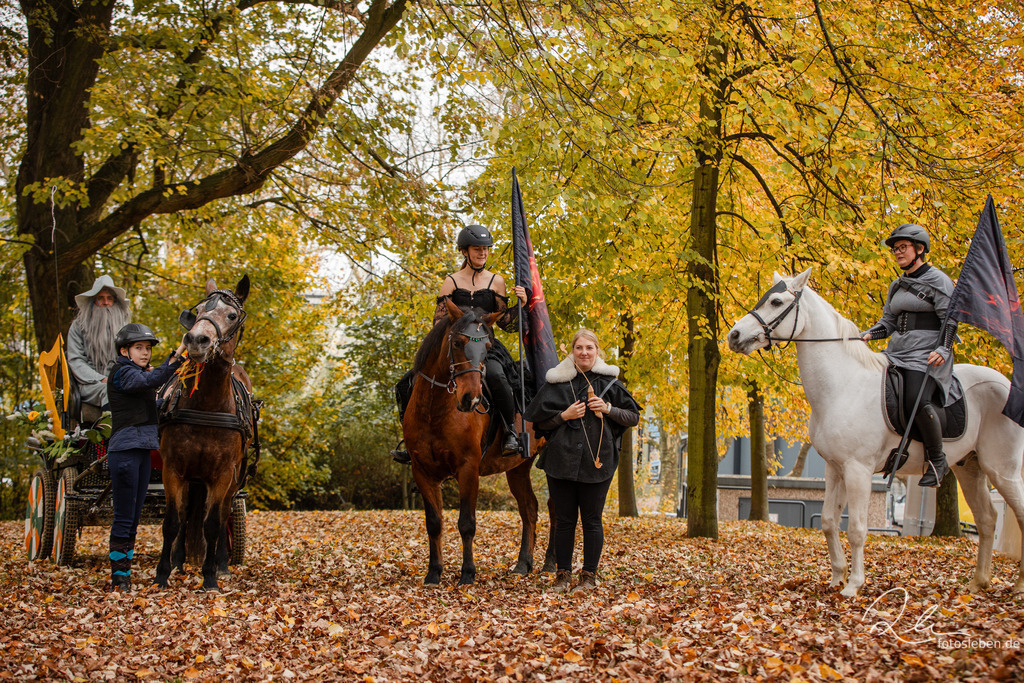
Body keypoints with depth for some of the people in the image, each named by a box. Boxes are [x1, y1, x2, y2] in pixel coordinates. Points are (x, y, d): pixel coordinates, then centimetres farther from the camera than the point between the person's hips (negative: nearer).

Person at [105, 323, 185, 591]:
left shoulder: (138, 374, 20)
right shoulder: (121, 372, -9)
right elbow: (152, 380, -28)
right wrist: (177, 355, -35)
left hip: (142, 451, 9)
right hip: (124, 450, -9)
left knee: (134, 519, 10)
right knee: (124, 518, -7)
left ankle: (125, 577, 15)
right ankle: (118, 579, -3)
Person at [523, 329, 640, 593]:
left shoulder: (609, 382, 4)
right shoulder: (558, 381, 3)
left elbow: (633, 417, 7)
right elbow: (539, 420, 5)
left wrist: (608, 409, -9)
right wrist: (564, 415, -10)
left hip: (597, 461, -1)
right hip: (562, 459, 1)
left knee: (591, 521, 4)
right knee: (565, 520, 6)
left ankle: (589, 575, 14)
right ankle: (563, 574, 16)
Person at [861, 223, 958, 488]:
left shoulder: (938, 280, -1)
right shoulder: (897, 285, 21)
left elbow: (950, 319, -6)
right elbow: (888, 321, 21)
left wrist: (943, 349, -20)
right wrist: (869, 334, 2)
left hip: (927, 353, -8)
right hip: (896, 352, 8)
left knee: (916, 401, -28)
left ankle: (936, 460, -13)